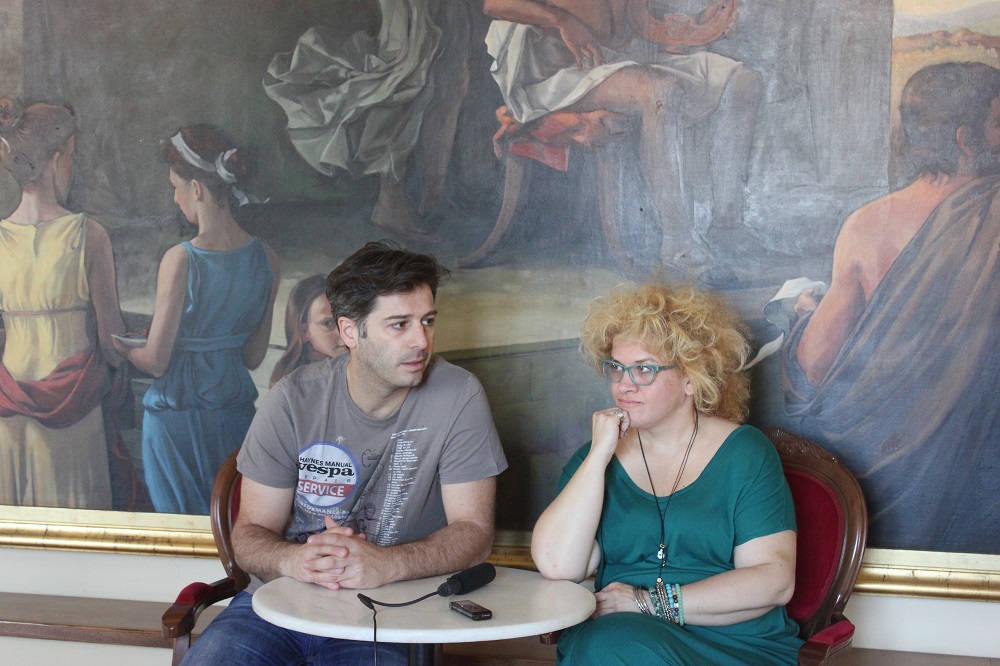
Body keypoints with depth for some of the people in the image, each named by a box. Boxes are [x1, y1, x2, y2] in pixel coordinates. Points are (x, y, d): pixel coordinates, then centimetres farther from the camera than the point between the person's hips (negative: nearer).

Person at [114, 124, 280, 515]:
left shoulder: (181, 260, -19)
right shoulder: (266, 259, -4)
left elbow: (156, 362, -12)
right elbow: (254, 356, 5)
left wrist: (121, 346, 8)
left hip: (178, 413, -5)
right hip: (236, 407, 5)